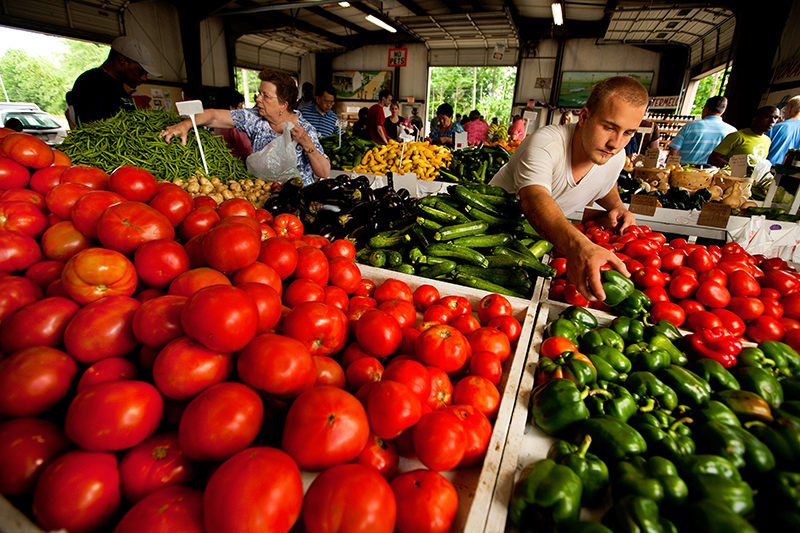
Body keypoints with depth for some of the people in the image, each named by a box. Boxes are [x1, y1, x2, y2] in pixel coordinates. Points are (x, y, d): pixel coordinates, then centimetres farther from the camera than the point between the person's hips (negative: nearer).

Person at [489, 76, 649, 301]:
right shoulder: (544, 144, -32)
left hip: (550, 236, 5)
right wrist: (577, 244, -68)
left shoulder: (616, 158, -8)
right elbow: (534, 198, -51)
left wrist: (616, 206, -7)